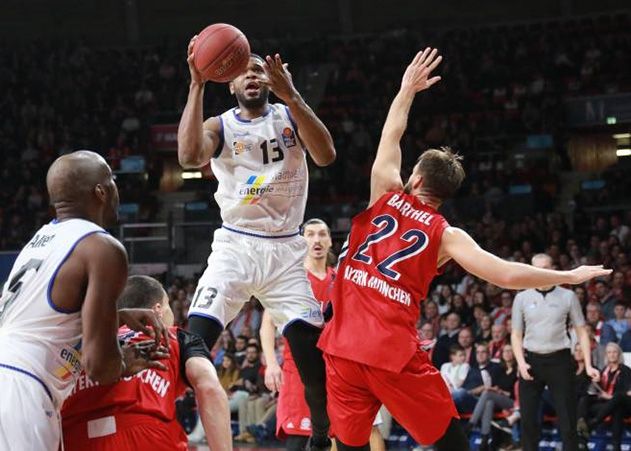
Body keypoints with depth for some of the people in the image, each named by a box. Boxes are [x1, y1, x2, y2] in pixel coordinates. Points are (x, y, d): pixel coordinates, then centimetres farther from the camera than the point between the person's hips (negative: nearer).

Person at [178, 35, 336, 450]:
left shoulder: (290, 116, 5)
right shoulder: (220, 127, 2)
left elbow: (326, 155, -15)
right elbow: (189, 156, -22)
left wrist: (291, 95, -24)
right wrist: (197, 85, -25)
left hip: (286, 249, 1)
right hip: (235, 246, -1)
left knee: (310, 346, -4)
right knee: (195, 338, -18)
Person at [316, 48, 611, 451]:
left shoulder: (387, 196, 9)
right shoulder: (446, 236, 3)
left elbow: (391, 137, 25)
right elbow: (506, 275, -5)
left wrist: (408, 89, 36)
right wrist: (570, 276, 6)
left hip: (343, 345, 3)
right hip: (394, 351, -2)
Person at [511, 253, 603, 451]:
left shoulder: (568, 296, 2)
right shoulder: (522, 298, 5)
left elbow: (582, 331, 4)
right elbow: (516, 334, 8)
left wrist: (588, 365, -5)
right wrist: (521, 362, -6)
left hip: (559, 360, -1)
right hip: (531, 361, 2)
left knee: (567, 418, -3)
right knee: (528, 419, 2)